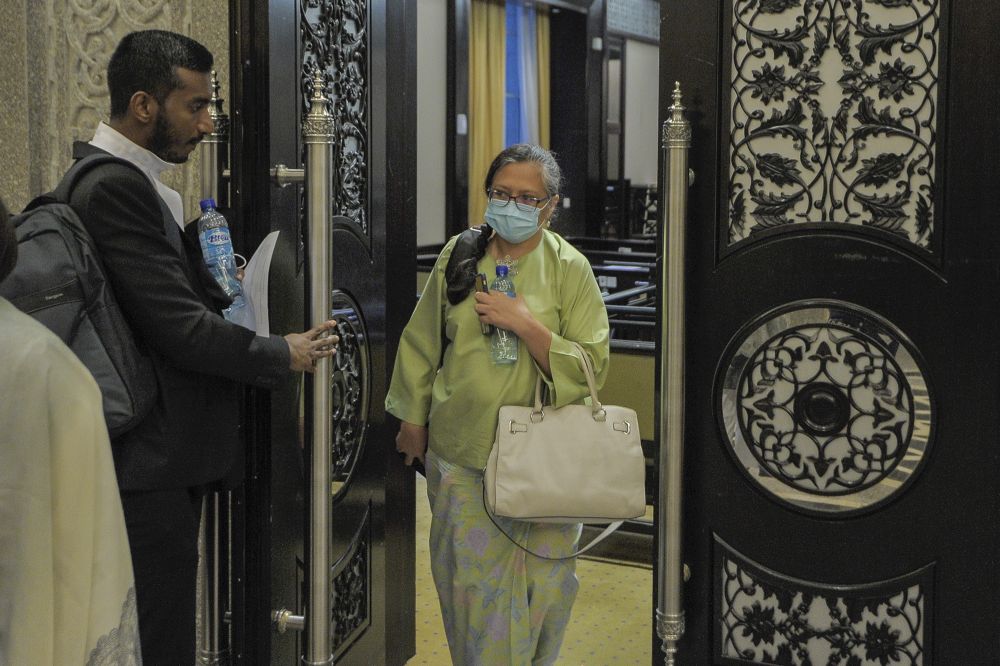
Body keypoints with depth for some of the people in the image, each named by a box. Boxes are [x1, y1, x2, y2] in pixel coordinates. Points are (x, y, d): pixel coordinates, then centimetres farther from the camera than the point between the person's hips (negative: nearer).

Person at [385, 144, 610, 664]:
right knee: (465, 572, 11)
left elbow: (592, 367, -10)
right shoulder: (459, 254, 2)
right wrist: (412, 417, 15)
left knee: (536, 578, 6)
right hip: (459, 450, 2)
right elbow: (422, 343, 12)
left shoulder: (569, 269, -6)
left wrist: (526, 324, -21)